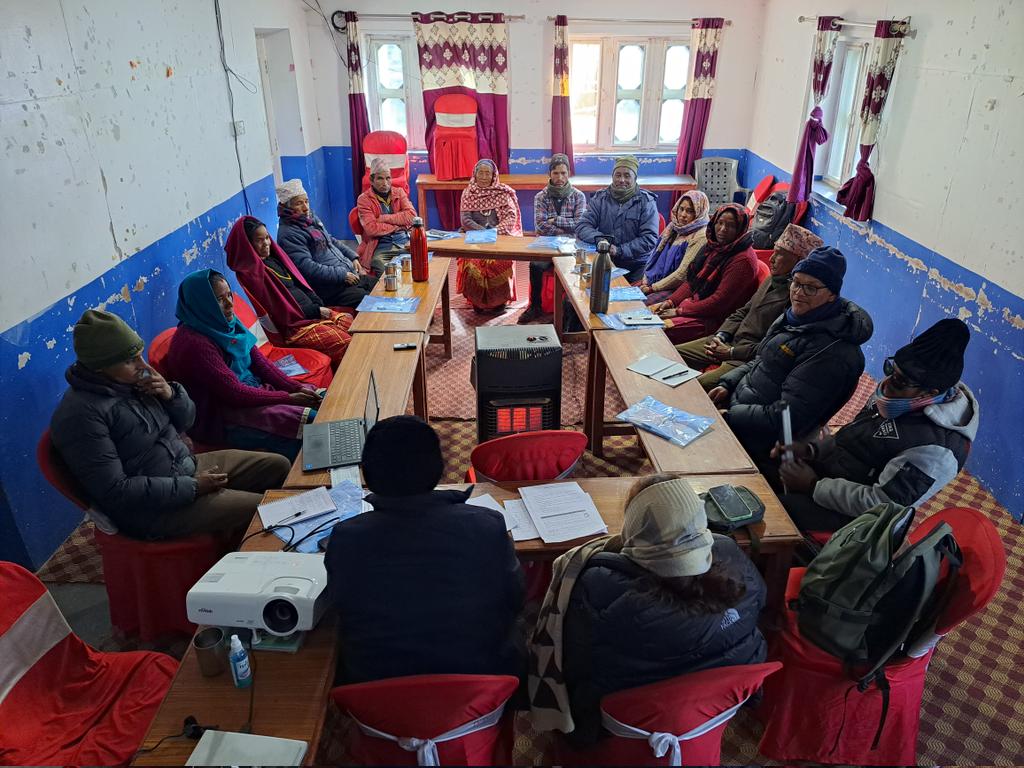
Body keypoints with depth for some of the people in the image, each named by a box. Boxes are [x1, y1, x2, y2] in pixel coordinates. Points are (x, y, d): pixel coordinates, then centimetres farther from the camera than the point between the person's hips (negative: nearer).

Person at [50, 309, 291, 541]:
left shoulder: (131, 380, 1)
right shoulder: (80, 415, -22)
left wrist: (172, 394, -10)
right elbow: (115, 491, -25)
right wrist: (192, 487, -23)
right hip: (151, 509, -9)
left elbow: (185, 421, 13)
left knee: (278, 467, 5)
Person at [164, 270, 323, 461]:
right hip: (219, 418, -8)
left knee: (318, 401, -3)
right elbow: (234, 394, -22)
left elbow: (259, 361, 5)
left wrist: (297, 388, -7)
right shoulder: (194, 343, -22)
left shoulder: (226, 324, 3)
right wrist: (288, 398, -18)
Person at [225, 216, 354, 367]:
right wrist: (316, 311, -11)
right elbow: (280, 310, -12)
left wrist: (319, 304, 0)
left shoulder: (273, 257, 14)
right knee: (344, 343, -24)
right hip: (293, 325, -9)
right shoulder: (252, 272, -10)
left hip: (313, 312, 9)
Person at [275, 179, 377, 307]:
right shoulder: (288, 234, -14)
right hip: (331, 289, -9)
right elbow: (307, 267, -22)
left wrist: (353, 256, 12)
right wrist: (342, 275, -20)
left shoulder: (311, 218, 14)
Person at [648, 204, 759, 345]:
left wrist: (679, 311, -18)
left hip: (713, 318, -9)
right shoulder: (713, 247, 12)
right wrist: (671, 301, -1)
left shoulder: (743, 260, -16)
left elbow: (720, 301, -20)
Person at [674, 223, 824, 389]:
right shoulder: (773, 281, 12)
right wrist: (721, 336, 2)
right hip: (730, 341, 9)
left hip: (751, 358, -9)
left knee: (698, 385, -28)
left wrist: (732, 352, -18)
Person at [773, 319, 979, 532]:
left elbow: (880, 504, -25)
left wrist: (813, 486, -20)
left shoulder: (934, 449, -27)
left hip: (846, 514, -8)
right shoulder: (904, 400, -1)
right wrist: (810, 449, -2)